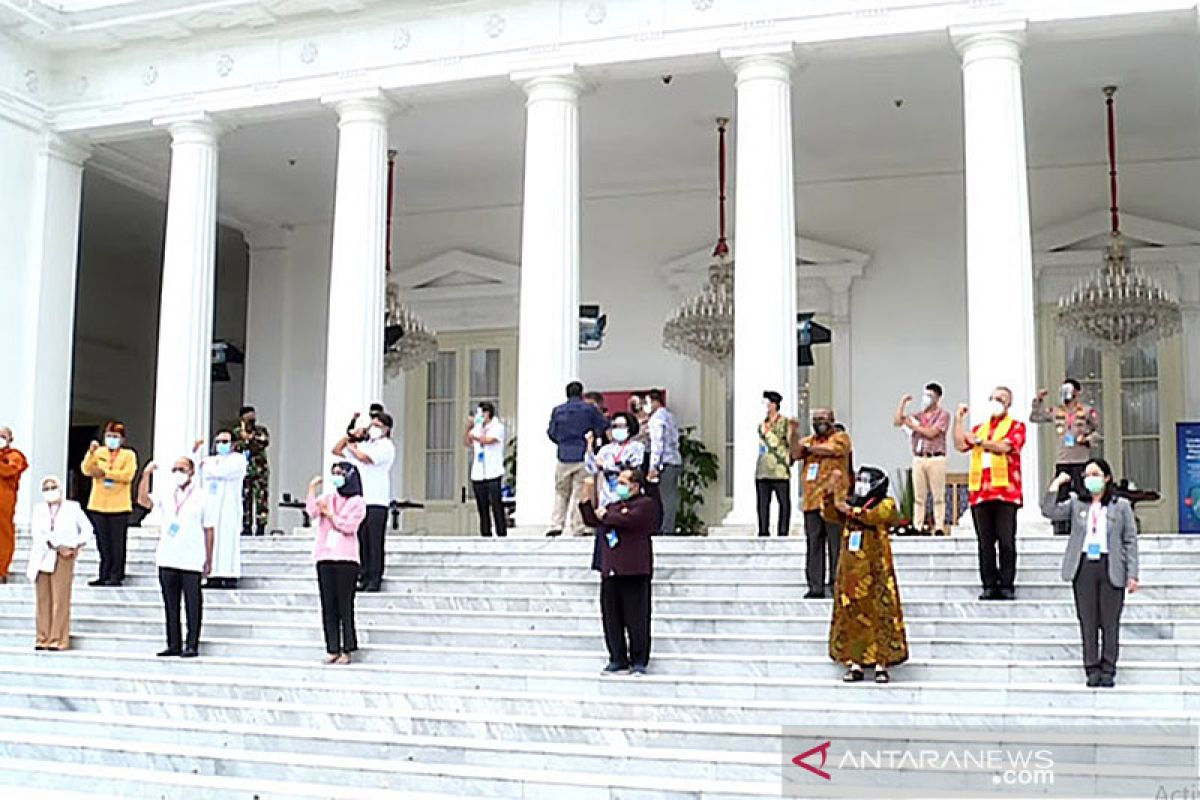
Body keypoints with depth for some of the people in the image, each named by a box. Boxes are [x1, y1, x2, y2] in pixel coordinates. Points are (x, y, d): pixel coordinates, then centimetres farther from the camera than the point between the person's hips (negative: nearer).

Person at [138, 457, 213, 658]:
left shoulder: (201, 497, 1)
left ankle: (192, 645, 4)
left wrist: (209, 559, -1)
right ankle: (174, 645, 15)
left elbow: (208, 530, 1)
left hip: (192, 561, -4)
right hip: (167, 559, 4)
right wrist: (146, 475, -19)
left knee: (193, 605, 0)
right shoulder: (165, 495, 10)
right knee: (171, 605, 8)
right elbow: (143, 499, -8)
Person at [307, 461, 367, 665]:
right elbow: (312, 511, -2)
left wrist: (329, 513, -2)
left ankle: (346, 650, -1)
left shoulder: (357, 502, 4)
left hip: (345, 558, -4)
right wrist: (312, 488, -3)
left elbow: (348, 526, -8)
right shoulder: (327, 498, 17)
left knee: (344, 605, -5)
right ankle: (332, 649, 6)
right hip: (325, 558, 4)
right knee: (328, 605, 2)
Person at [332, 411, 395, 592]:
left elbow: (364, 457, -15)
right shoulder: (363, 445, 21)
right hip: (359, 500, 6)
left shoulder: (386, 446, -2)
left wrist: (351, 448, 4)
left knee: (375, 542, -7)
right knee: (362, 541, 5)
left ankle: (375, 580, -5)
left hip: (376, 502, -6)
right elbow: (336, 450, 24)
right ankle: (363, 578, 9)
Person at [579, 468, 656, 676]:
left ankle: (638, 661, 4)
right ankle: (618, 659, 14)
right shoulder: (615, 505, 23)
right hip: (610, 572, 7)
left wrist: (605, 515, -3)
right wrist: (586, 498, 14)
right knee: (612, 619, 6)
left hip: (634, 572, -7)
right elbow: (592, 520, 22)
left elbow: (627, 520, -17)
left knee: (636, 619, -3)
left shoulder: (646, 504, -1)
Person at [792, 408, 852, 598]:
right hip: (811, 500, 5)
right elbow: (796, 454, 3)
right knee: (814, 545, 3)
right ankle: (816, 587, 5)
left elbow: (832, 449, -12)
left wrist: (810, 448, 2)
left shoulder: (841, 437, 8)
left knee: (836, 545, -5)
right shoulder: (808, 440, 21)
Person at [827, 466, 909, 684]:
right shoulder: (850, 503, 15)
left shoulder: (886, 504, 1)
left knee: (880, 614, -5)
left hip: (876, 569, -4)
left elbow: (874, 517, -19)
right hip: (850, 569, 4)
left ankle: (881, 665, -2)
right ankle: (854, 664, 8)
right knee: (850, 615, 3)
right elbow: (829, 514, 2)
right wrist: (831, 491, -10)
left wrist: (850, 509, -27)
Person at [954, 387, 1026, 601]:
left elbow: (1005, 446, -9)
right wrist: (959, 419, 7)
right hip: (980, 492, 4)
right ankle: (989, 586, 6)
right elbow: (961, 445, 7)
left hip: (1005, 491, -4)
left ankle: (1007, 585, 0)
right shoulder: (979, 428, 23)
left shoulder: (1016, 426, 9)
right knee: (985, 541, 3)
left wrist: (979, 441, -7)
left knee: (1006, 541, -4)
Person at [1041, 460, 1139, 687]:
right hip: (1084, 567, 2)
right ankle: (1092, 670, 9)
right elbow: (1050, 511, -3)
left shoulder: (1121, 506, 7)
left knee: (1110, 622, 0)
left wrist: (1132, 574, -1)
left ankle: (1108, 671, 8)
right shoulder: (1076, 504, 12)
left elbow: (1130, 541, 5)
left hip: (1111, 568, -2)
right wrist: (1056, 484, -4)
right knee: (1087, 621, 3)